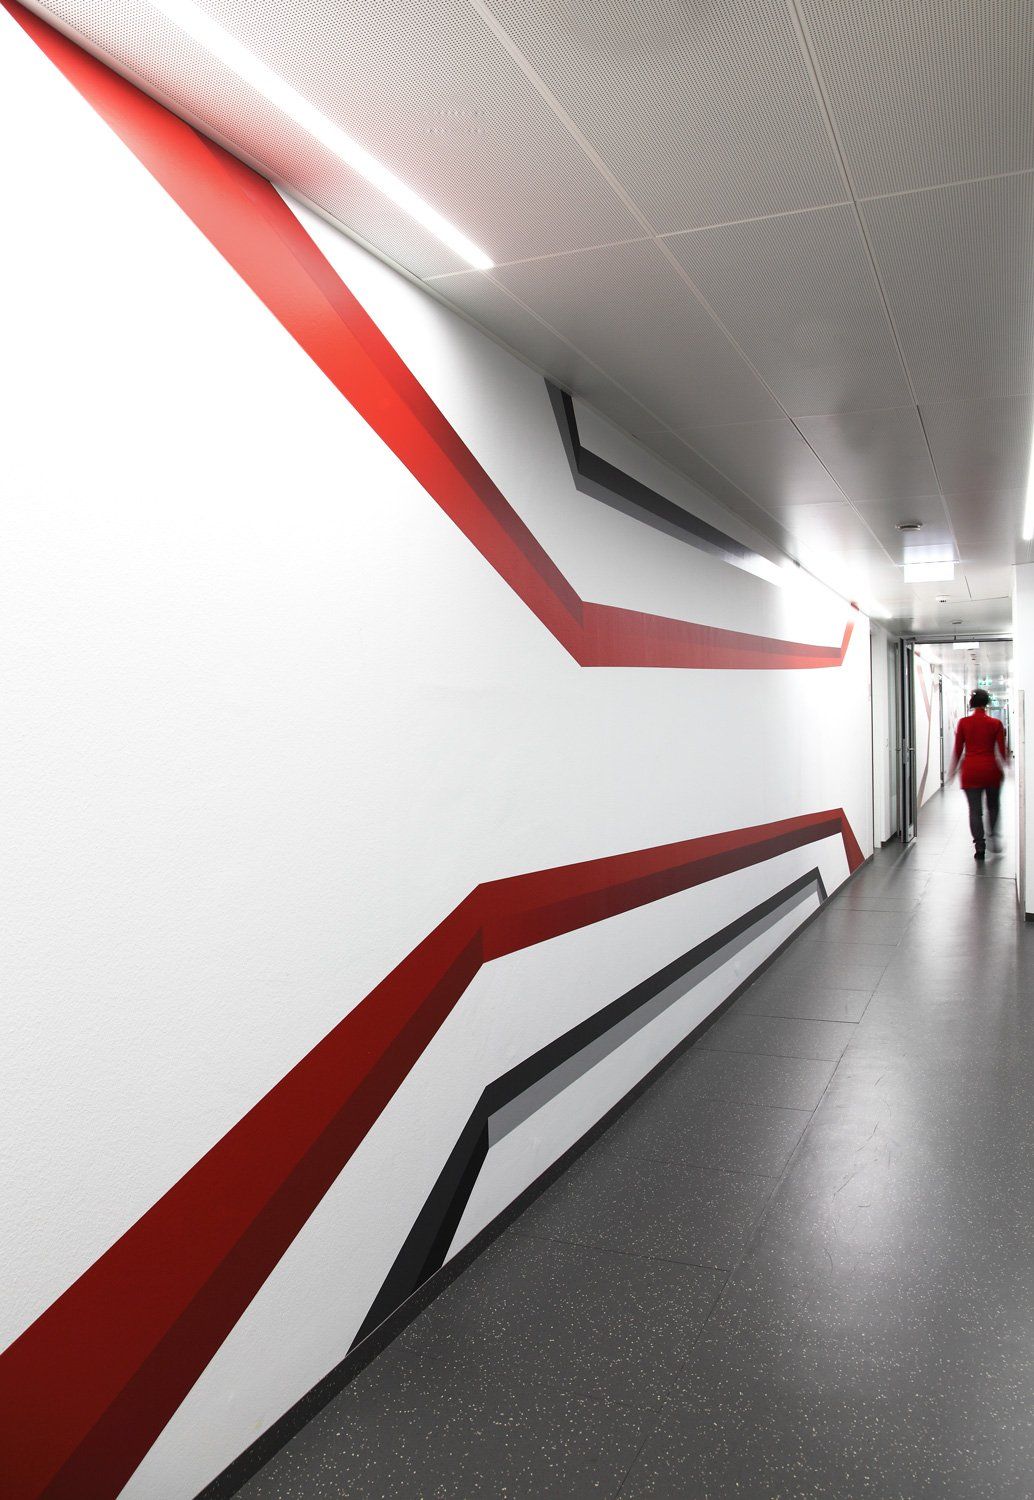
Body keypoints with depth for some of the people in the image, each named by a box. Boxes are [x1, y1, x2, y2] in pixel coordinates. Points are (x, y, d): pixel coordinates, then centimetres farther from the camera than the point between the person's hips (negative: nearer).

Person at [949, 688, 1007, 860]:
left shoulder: (963, 723, -3)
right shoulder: (995, 724, -4)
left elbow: (958, 749, 1)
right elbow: (1001, 751, -1)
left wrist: (953, 769, 12)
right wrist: (1003, 769, 14)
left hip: (971, 770, 0)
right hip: (991, 769, 0)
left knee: (975, 810, 3)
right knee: (993, 806, 21)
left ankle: (979, 847, 0)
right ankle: (993, 836, 10)